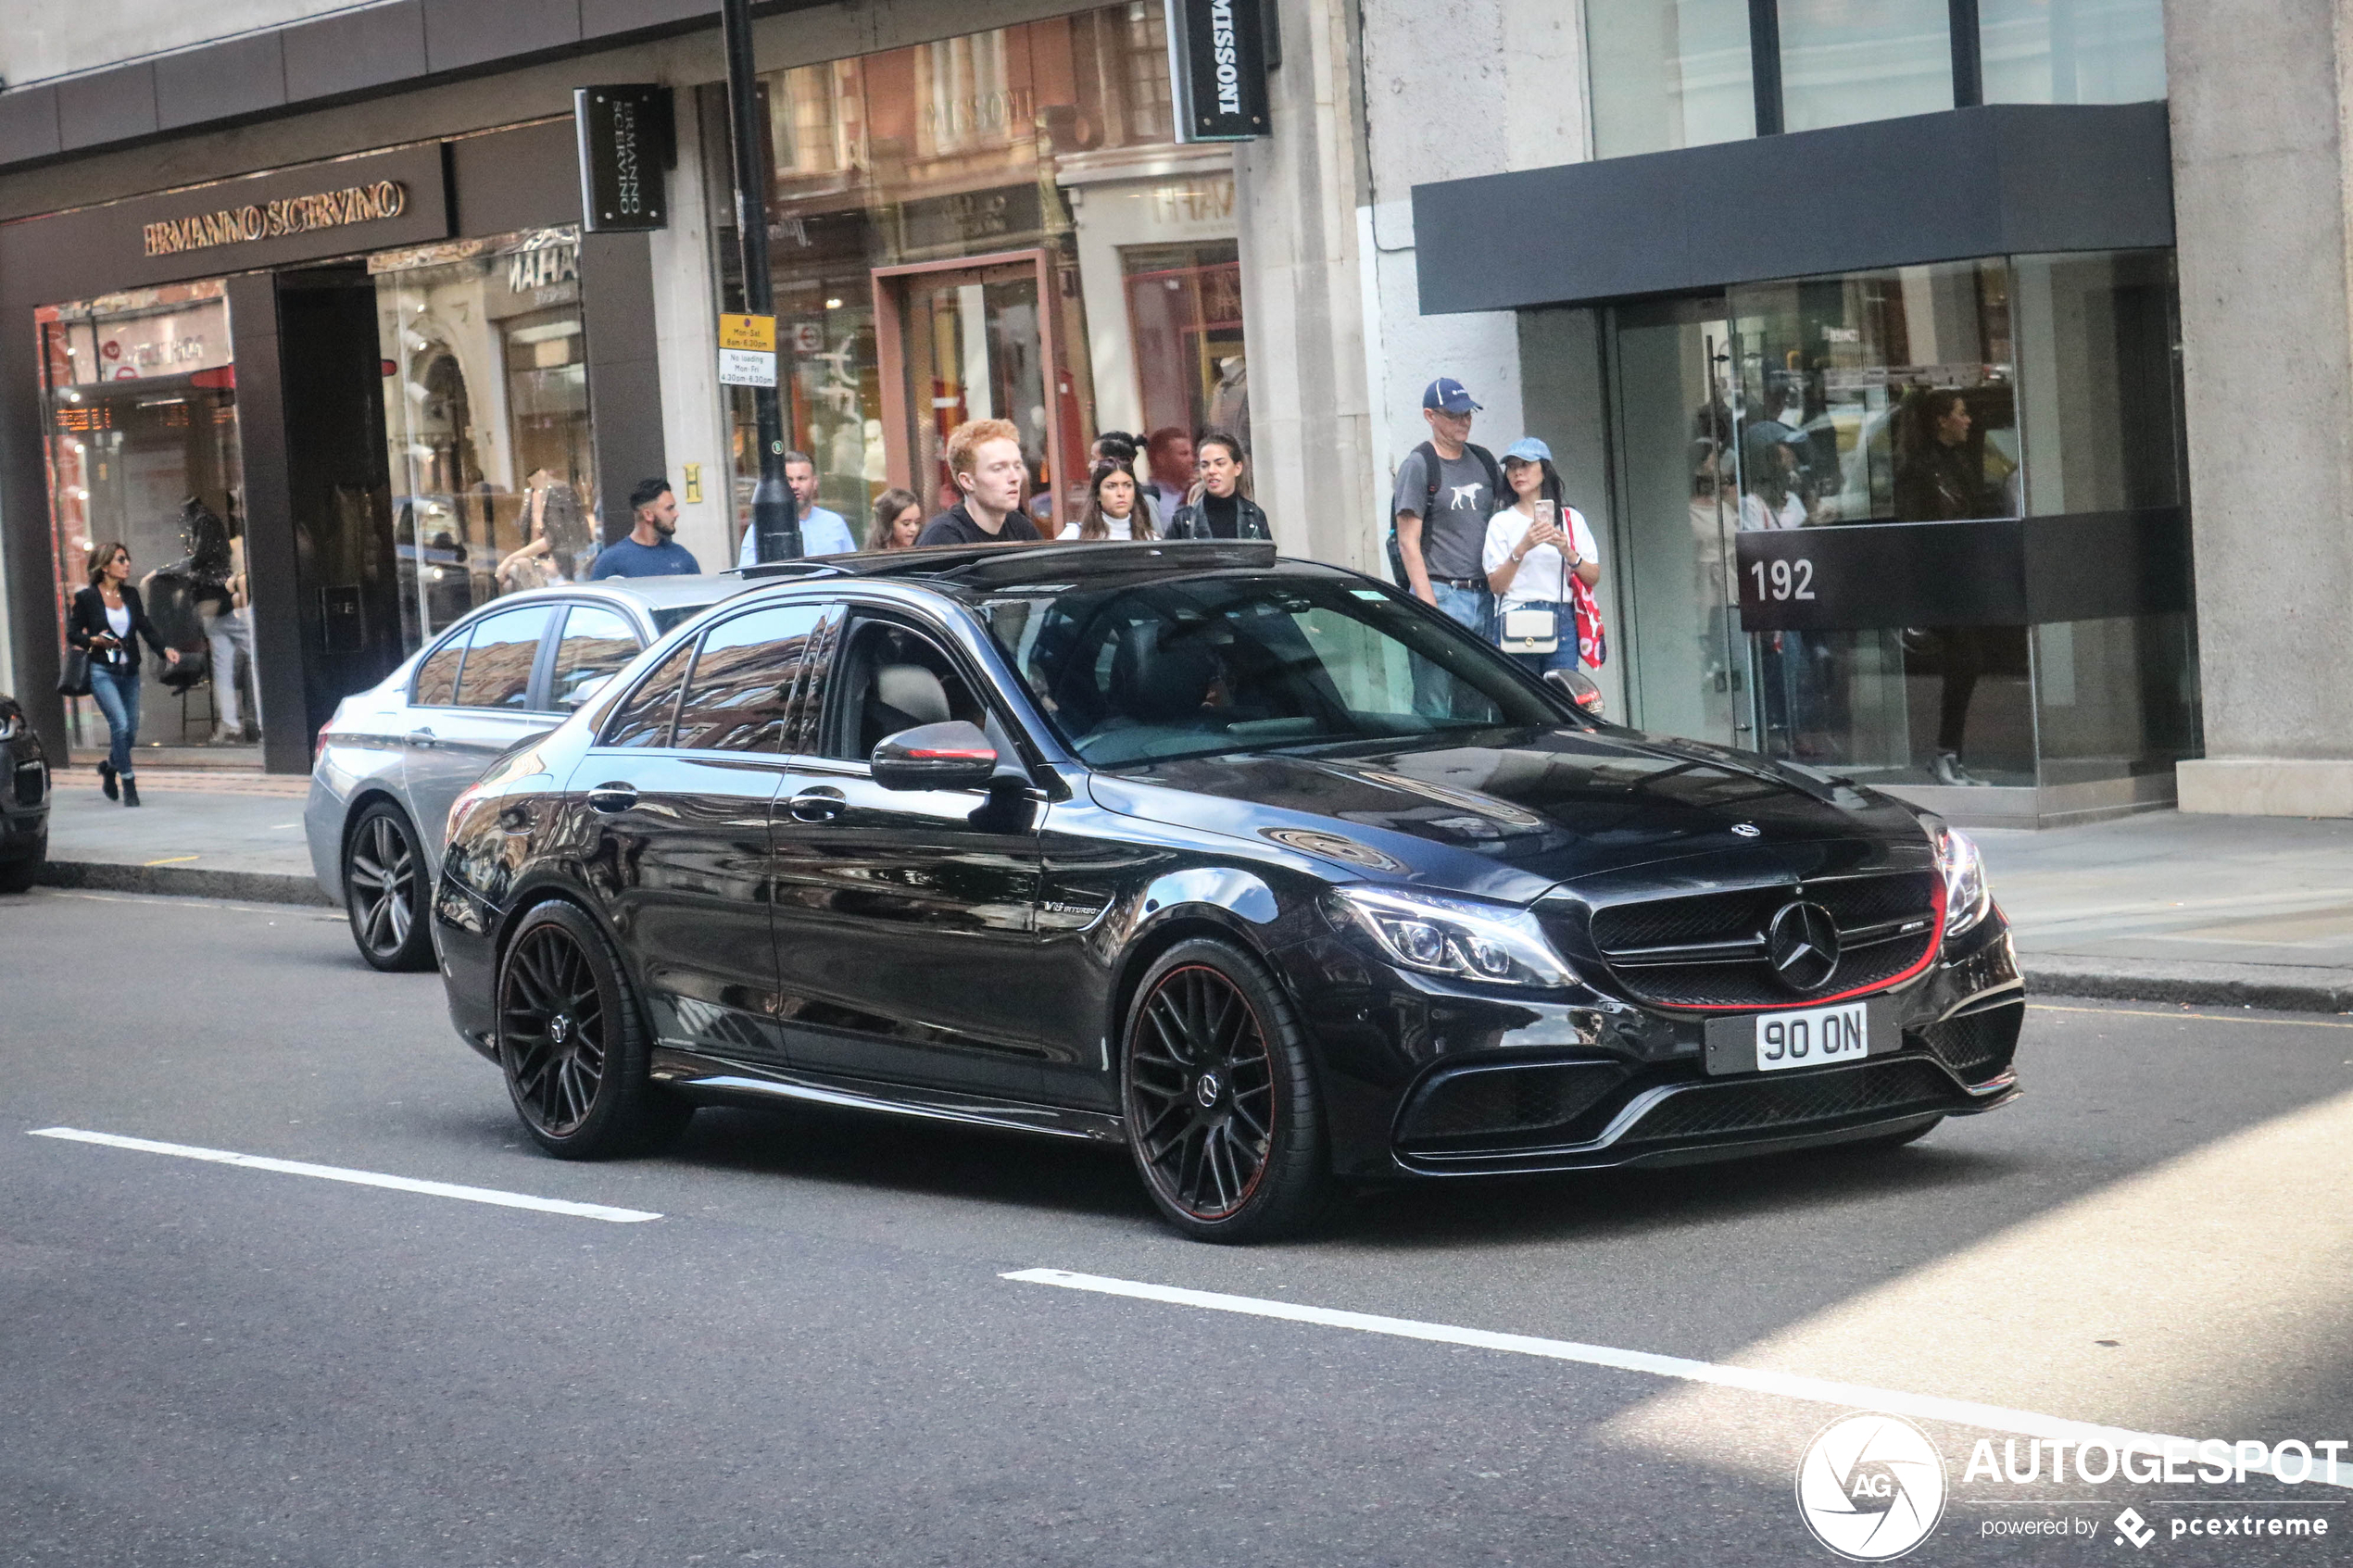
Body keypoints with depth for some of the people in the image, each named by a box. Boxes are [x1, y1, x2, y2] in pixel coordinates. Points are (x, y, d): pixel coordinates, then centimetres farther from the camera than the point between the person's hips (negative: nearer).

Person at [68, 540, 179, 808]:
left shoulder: (131, 595, 10)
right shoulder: (85, 597, -3)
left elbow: (145, 627, 6)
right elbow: (72, 633, 1)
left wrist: (164, 649, -10)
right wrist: (94, 640, -18)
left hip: (130, 671, 5)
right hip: (102, 671, -5)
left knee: (131, 731, 7)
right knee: (120, 724, -17)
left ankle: (110, 767, 37)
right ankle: (128, 785, -7)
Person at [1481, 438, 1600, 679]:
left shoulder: (1571, 518, 15)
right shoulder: (1501, 522, 9)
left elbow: (1593, 577, 9)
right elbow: (1495, 585, 0)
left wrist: (1568, 553, -8)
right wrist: (1522, 548, -13)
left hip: (1562, 622, 2)